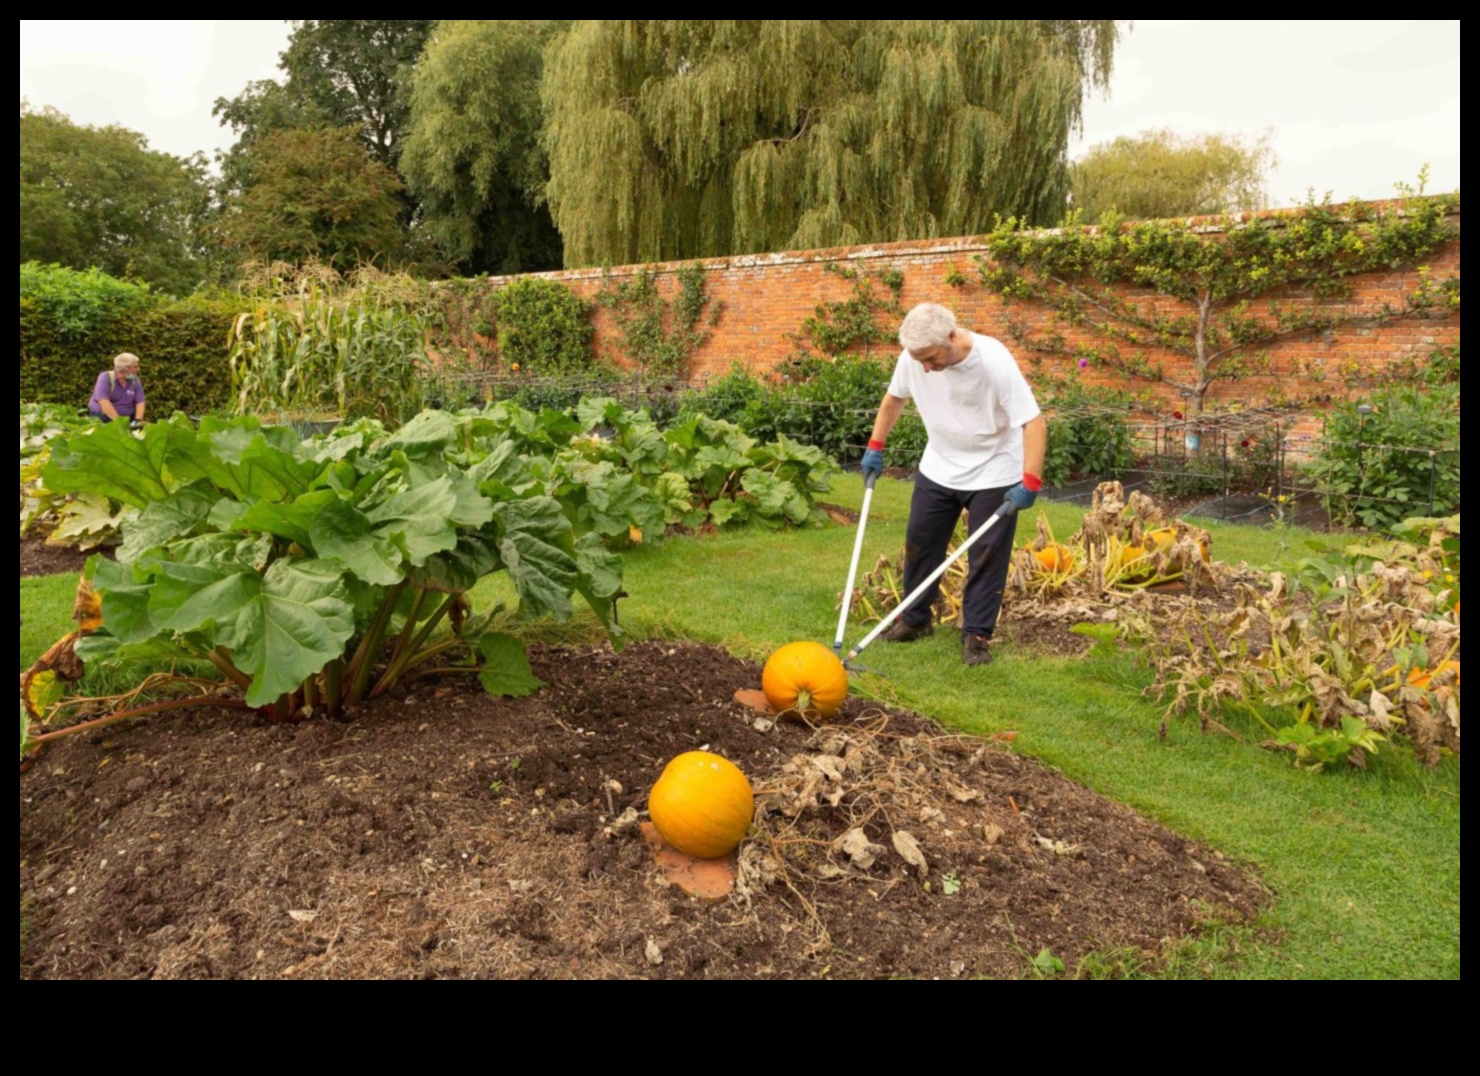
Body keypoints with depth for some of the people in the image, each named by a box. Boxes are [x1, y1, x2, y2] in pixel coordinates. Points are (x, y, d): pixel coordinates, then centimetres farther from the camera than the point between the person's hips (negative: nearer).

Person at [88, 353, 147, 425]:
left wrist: (138, 420, -16)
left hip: (126, 419, 3)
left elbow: (140, 402, 2)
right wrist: (119, 421, -26)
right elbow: (104, 402, -18)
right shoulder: (106, 377, -8)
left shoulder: (135, 381, 5)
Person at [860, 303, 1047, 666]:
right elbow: (894, 398, 7)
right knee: (919, 542, 11)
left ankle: (977, 634, 12)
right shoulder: (912, 358, -15)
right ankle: (915, 618, 28)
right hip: (938, 469, 5)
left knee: (987, 555, -1)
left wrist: (1030, 483, -34)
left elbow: (1034, 422, -28)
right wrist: (875, 447, 6)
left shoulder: (995, 361, -28)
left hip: (993, 474, -4)